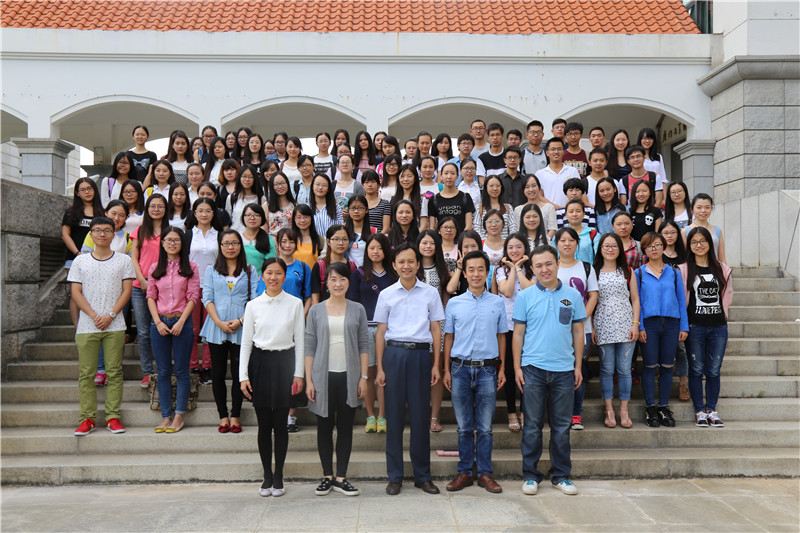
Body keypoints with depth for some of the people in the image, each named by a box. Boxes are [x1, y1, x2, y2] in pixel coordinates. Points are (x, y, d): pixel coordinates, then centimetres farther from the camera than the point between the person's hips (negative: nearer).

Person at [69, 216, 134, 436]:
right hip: (87, 325, 1)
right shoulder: (80, 261, 9)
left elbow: (126, 291, 2)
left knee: (114, 372, 0)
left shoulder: (124, 260, 7)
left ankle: (112, 417, 6)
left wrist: (111, 315, -10)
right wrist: (94, 315, -9)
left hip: (114, 326, -1)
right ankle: (87, 418, 8)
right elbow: (76, 292, 4)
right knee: (86, 373, 1)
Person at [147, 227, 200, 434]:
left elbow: (193, 297, -3)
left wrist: (181, 321, -12)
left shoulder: (190, 268, 2)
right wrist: (158, 322, -6)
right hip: (159, 322, 2)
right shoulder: (155, 268, 9)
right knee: (163, 372, 6)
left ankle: (179, 416, 8)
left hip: (182, 322, -2)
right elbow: (150, 296, 6)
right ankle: (166, 416, 12)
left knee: (181, 371, 1)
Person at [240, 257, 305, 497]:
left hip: (284, 362, -1)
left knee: (280, 423, 2)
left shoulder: (295, 304, 1)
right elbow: (246, 342, 5)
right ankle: (267, 477, 16)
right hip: (260, 362, 1)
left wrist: (299, 373, -1)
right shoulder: (253, 305, 4)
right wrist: (243, 375, 0)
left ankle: (278, 477, 15)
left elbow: (300, 340, 3)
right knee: (264, 424, 4)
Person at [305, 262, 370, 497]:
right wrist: (308, 380, -2)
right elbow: (310, 346, 3)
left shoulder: (357, 310, 4)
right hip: (324, 376, 0)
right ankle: (327, 476, 19)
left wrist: (364, 377, -1)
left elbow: (364, 345, 5)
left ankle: (341, 478, 15)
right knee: (324, 427, 7)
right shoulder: (316, 310, 3)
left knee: (346, 426, 6)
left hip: (349, 376, 0)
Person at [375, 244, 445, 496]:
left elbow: (435, 330, 8)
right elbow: (380, 332, 9)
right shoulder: (386, 294, 8)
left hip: (421, 354, 0)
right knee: (394, 416, 4)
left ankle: (423, 475, 15)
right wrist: (380, 367, 3)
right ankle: (394, 476, 14)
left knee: (420, 415, 3)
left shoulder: (430, 293, 7)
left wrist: (436, 364, 2)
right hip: (394, 354, 1)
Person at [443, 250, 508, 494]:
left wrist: (502, 369, 6)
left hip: (487, 369, 0)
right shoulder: (454, 303, 5)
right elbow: (448, 337, 9)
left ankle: (485, 473, 14)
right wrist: (446, 370, 5)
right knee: (464, 426, 7)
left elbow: (501, 336, 10)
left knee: (485, 427, 4)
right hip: (461, 368, 0)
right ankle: (464, 472, 17)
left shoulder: (497, 303, 6)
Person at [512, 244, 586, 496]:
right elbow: (518, 333, 3)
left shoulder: (573, 295, 6)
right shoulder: (525, 296, 2)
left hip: (564, 370, 1)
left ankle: (561, 475, 21)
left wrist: (578, 366, 5)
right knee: (532, 425, 4)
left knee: (562, 426, 9)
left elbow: (578, 332, 10)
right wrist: (517, 367, -2)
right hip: (533, 369, -1)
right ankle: (530, 475, 15)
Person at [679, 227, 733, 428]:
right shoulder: (684, 270, 0)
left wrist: (723, 315, 9)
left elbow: (727, 294, 15)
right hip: (695, 327, -2)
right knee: (697, 370, 3)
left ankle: (712, 411, 16)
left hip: (718, 327, 2)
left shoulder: (722, 269, 9)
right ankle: (700, 411, 11)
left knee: (714, 371, 6)